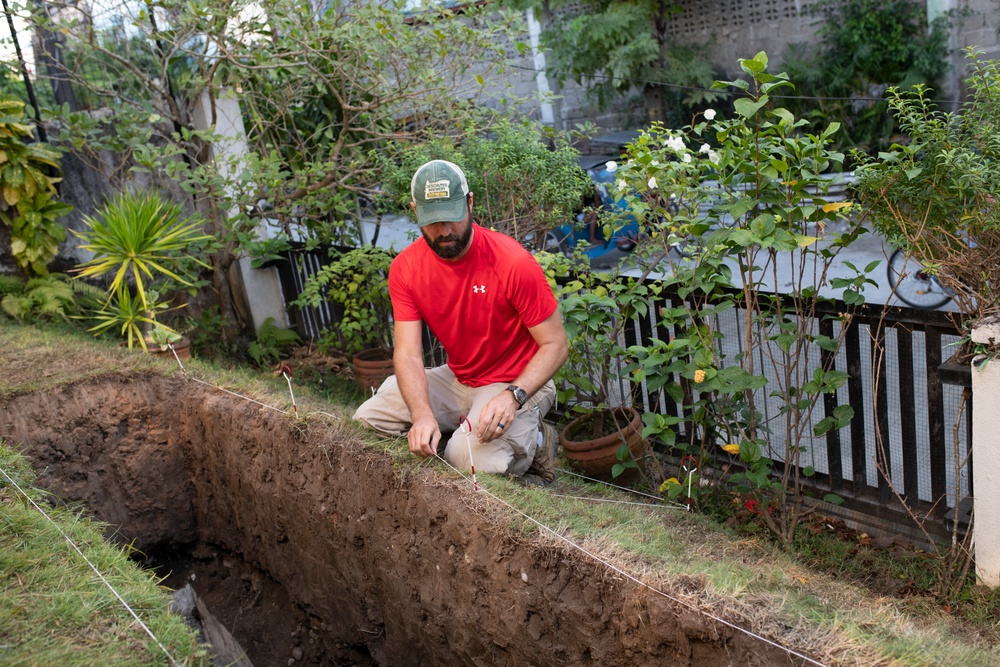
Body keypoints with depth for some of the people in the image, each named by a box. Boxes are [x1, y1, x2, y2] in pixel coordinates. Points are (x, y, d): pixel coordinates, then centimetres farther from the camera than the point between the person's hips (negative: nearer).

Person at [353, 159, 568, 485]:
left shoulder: (514, 262, -23)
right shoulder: (405, 269, -10)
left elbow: (555, 344, -18)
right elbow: (408, 353, -14)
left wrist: (513, 397, -34)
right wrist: (424, 416, -32)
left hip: (517, 383, -5)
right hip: (457, 379, 5)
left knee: (470, 461, -29)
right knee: (367, 419, -6)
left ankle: (534, 441, 3)